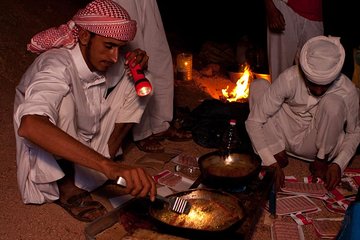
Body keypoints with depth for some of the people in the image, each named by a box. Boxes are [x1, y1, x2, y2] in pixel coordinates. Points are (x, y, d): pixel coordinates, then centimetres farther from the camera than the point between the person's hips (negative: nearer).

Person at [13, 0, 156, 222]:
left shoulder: (100, 59, -13)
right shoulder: (58, 66, -33)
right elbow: (29, 126, -53)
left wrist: (138, 68, -20)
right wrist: (106, 165, -61)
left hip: (89, 141, 6)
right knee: (63, 100, -35)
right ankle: (67, 187, -22)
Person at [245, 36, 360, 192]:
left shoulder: (347, 91, -21)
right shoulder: (290, 78, -24)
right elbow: (253, 121, -22)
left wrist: (338, 164, -21)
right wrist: (271, 163, -30)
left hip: (317, 144, 0)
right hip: (286, 137, 1)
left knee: (333, 103, -32)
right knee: (258, 85, -21)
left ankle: (321, 160, -8)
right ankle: (278, 154, -13)